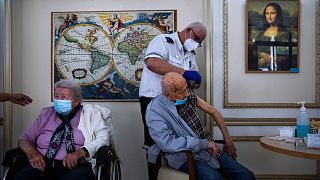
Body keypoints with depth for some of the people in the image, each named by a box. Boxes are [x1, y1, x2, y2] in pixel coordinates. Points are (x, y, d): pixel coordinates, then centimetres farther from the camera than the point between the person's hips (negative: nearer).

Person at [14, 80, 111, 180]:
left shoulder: (89, 113, 10)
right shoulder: (46, 113, 18)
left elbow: (103, 137, -1)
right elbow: (24, 139, 18)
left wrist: (80, 152, -18)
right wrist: (32, 152, -6)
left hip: (75, 167, -2)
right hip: (43, 166, 2)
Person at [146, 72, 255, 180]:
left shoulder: (189, 95, 3)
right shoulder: (154, 110, -15)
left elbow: (213, 111, 15)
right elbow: (167, 143, -24)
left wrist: (228, 139, 14)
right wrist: (204, 143, -20)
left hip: (208, 149, 6)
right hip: (185, 157, -6)